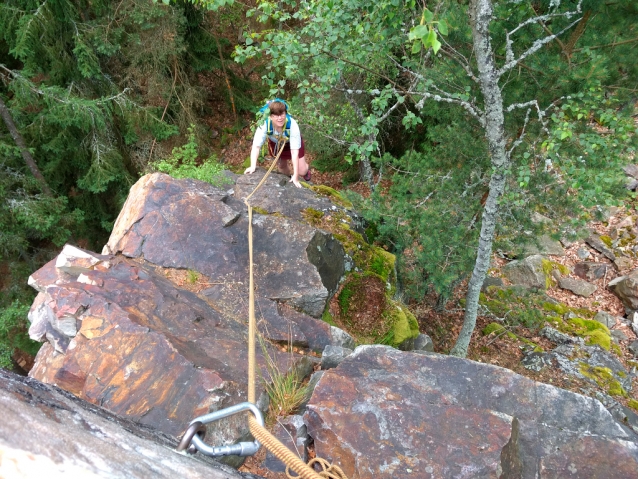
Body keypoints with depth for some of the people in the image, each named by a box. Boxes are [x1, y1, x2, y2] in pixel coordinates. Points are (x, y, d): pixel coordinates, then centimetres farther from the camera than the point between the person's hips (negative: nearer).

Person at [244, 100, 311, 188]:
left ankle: (306, 169, 36)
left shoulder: (292, 124, -42)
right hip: (275, 143, 2)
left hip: (291, 143, -2)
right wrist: (253, 166, -45)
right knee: (281, 166, 17)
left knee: (301, 172, -4)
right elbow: (256, 146, -34)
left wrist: (296, 175, -39)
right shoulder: (265, 124, -38)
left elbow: (294, 152, -40)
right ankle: (288, 179, 54)